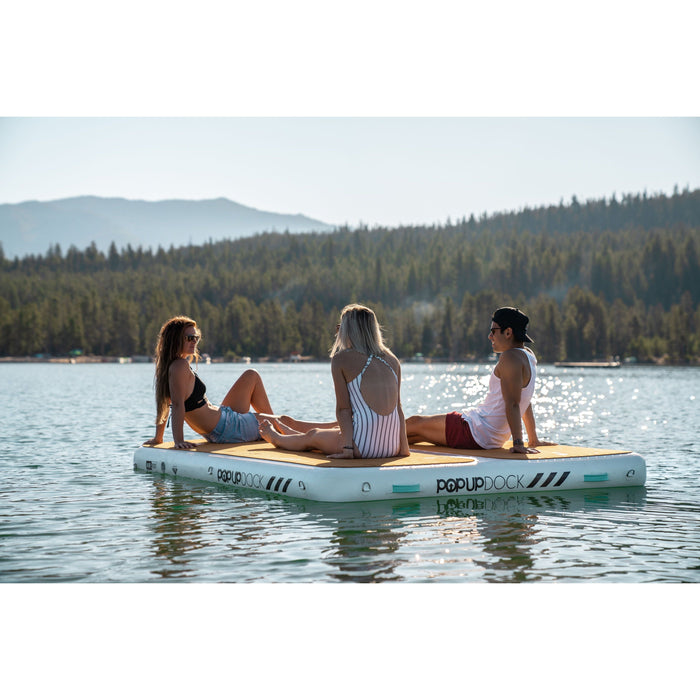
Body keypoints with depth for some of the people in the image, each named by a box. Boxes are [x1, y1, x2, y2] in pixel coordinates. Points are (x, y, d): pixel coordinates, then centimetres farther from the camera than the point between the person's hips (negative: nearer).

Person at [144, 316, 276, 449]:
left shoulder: (168, 366, 3)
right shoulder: (180, 366, -25)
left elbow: (163, 404, 8)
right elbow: (177, 404, -30)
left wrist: (158, 438, 13)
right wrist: (178, 440, -32)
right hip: (225, 429, -11)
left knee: (252, 376, 22)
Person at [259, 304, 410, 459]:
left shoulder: (340, 359, -2)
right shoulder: (392, 361, 11)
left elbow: (343, 408, -6)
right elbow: (398, 407, 8)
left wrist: (347, 448, -7)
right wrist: (404, 447, 7)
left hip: (364, 446, -6)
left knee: (312, 436, 24)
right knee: (338, 427, 34)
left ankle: (276, 437, 54)